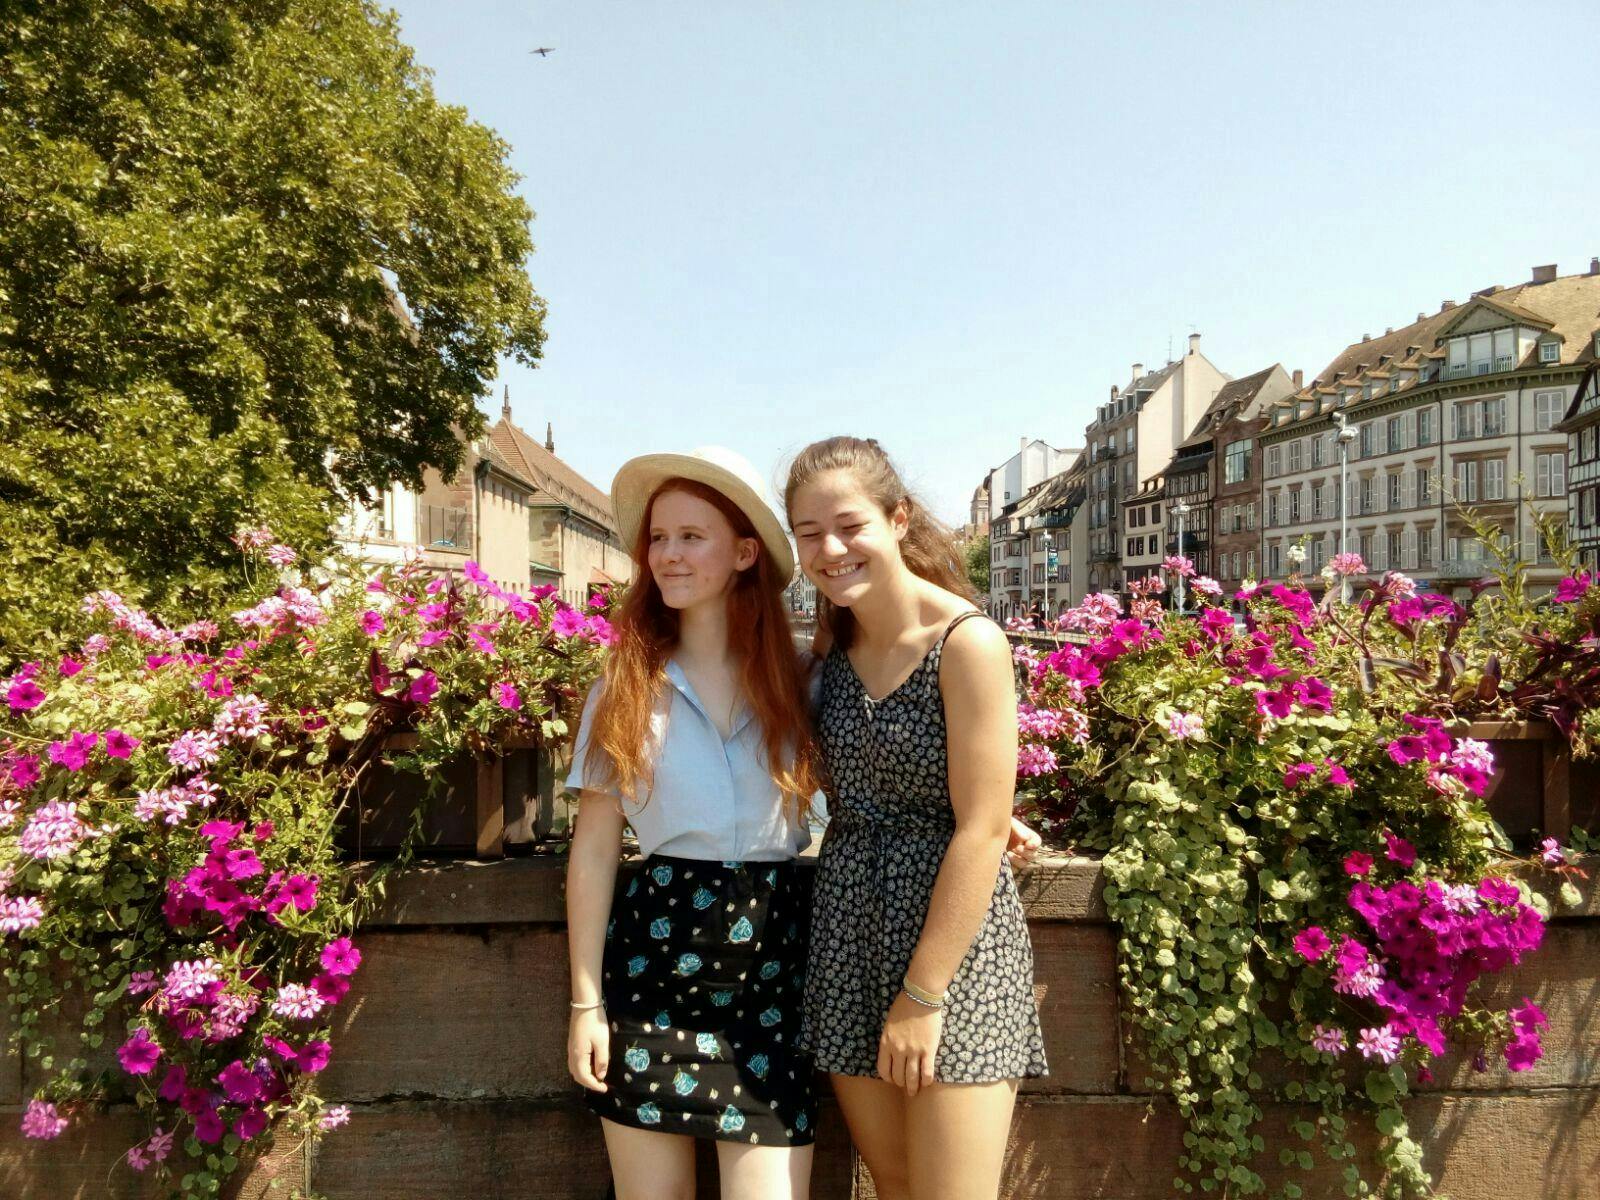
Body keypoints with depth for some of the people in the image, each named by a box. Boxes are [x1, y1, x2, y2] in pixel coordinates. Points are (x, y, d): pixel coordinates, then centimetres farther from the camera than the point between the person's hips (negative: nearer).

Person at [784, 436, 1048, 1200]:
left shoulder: (967, 642, -14)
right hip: (848, 936, 6)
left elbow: (983, 830, -16)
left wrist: (924, 993, -15)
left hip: (953, 939, -5)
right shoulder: (834, 646, 5)